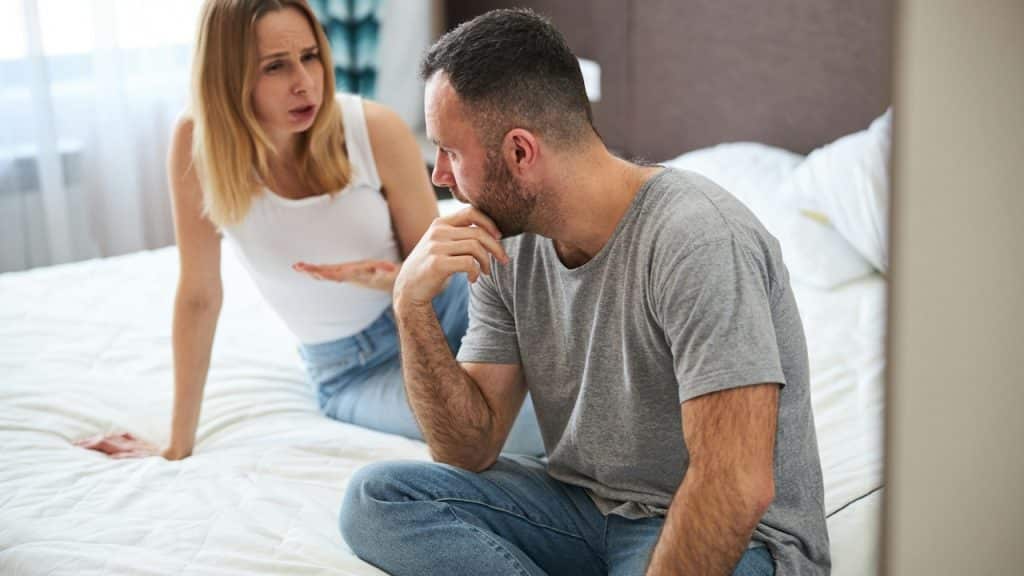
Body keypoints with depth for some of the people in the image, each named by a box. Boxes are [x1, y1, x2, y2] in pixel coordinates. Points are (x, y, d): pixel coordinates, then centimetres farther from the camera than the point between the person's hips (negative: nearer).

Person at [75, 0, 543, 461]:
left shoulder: (376, 129, -17)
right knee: (527, 429, -29)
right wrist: (178, 445, -5)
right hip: (353, 371, -1)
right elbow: (199, 295, -8)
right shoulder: (198, 143, -16)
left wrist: (392, 279, -29)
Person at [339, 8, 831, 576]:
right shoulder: (506, 249, 0)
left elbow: (737, 486, -28)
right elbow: (470, 449, 0)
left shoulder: (696, 237, -24)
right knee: (374, 497, -10)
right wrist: (413, 307, -13)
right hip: (587, 505, 7)